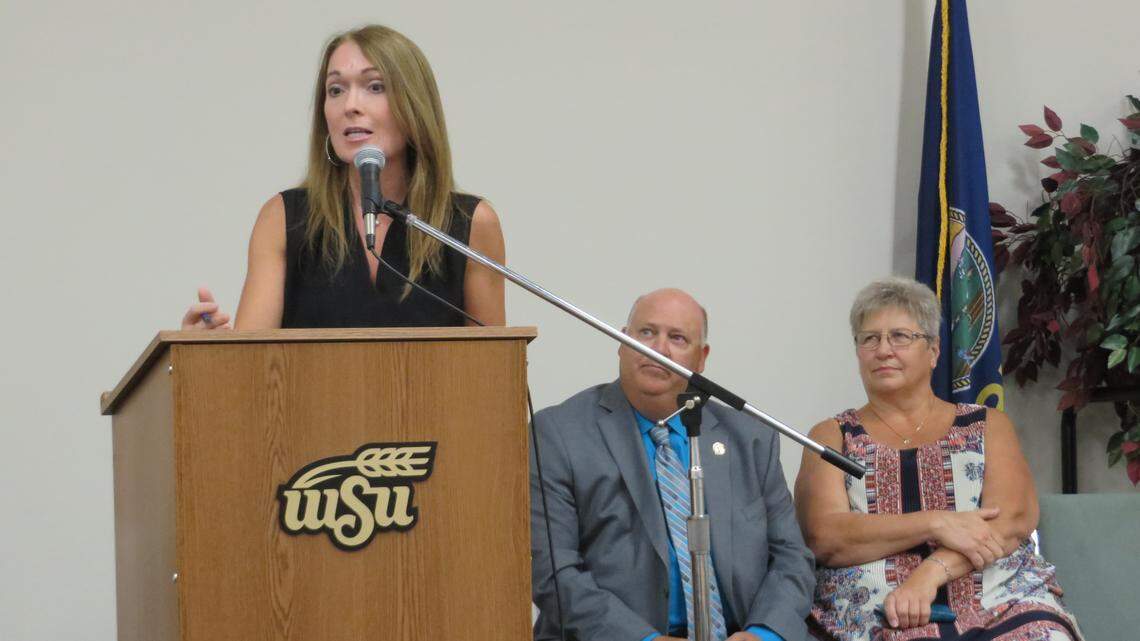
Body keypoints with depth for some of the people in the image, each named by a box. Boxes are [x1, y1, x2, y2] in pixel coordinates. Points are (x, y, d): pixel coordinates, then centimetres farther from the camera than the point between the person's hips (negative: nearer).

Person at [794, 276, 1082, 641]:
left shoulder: (987, 426, 17)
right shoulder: (832, 436, 14)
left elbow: (1015, 518, 0)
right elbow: (822, 536, -3)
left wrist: (930, 572, -16)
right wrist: (936, 523, -13)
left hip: (1003, 607, 2)